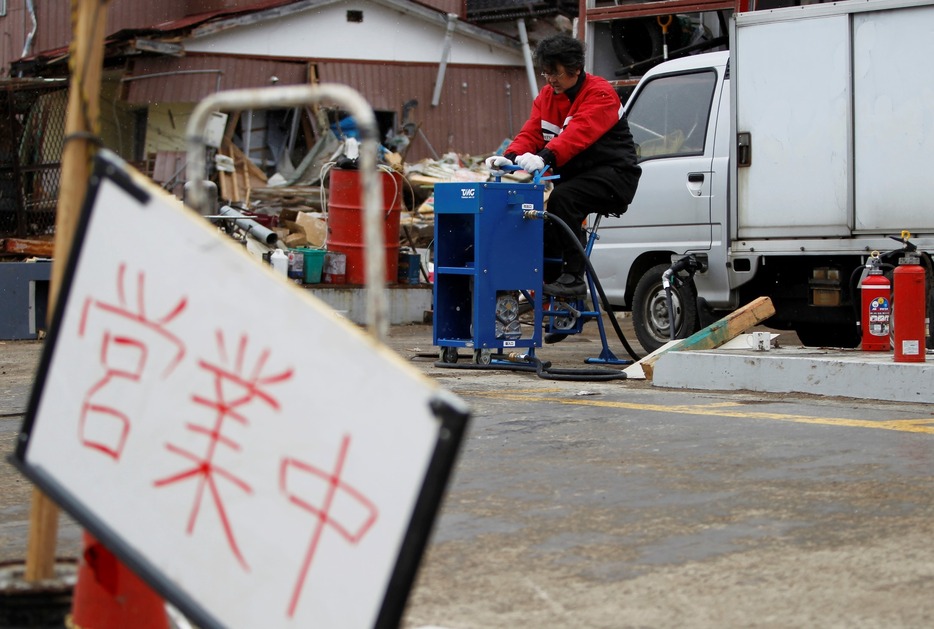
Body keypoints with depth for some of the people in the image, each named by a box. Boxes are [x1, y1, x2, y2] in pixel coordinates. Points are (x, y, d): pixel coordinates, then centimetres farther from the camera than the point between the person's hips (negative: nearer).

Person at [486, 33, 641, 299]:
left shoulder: (600, 93, -15)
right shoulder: (547, 96, 10)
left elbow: (579, 132, -32)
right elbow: (531, 132, -2)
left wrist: (545, 157, -48)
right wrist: (510, 157, -23)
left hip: (614, 173, -8)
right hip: (576, 174, 8)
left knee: (563, 198, -31)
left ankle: (573, 277, -29)